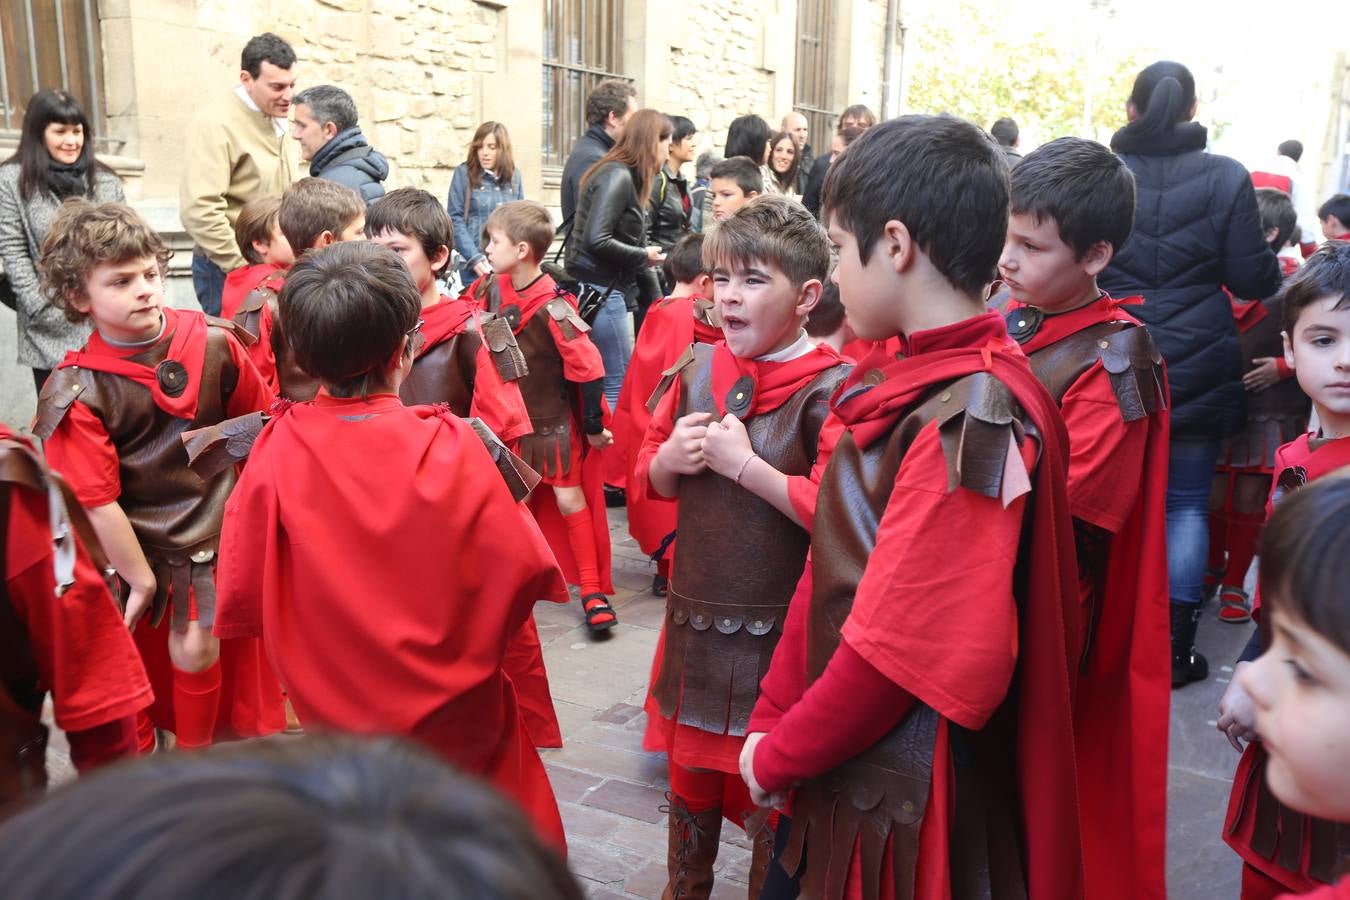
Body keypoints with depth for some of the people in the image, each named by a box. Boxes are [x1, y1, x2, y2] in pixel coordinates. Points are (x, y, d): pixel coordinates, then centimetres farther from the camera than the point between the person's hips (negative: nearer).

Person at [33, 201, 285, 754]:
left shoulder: (213, 343, -8)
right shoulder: (75, 392, -17)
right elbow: (97, 503, -17)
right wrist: (141, 581, -14)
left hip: (228, 547, 3)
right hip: (140, 558, -2)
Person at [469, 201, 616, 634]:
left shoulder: (553, 307, -23)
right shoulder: (493, 289, -4)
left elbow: (588, 367, -21)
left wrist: (593, 425, -15)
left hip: (554, 420, -6)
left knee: (569, 501, -1)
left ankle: (593, 590, 9)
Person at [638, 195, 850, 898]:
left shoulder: (828, 390, -15)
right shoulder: (696, 369, 2)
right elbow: (648, 477, 13)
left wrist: (744, 464, -22)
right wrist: (672, 458, -9)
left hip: (781, 630, -5)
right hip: (694, 616, 6)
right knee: (692, 773, 23)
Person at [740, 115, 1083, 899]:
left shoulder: (973, 415, -23)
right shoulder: (905, 383, 3)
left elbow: (903, 641, -23)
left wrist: (778, 755, -11)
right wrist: (772, 719, 5)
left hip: (914, 802, -7)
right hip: (849, 766, 7)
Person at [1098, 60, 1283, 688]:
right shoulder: (1226, 179, -6)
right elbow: (1253, 279, -5)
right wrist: (1275, 262, 17)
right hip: (1197, 372, -1)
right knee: (1186, 503, 10)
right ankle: (1174, 650, 12)